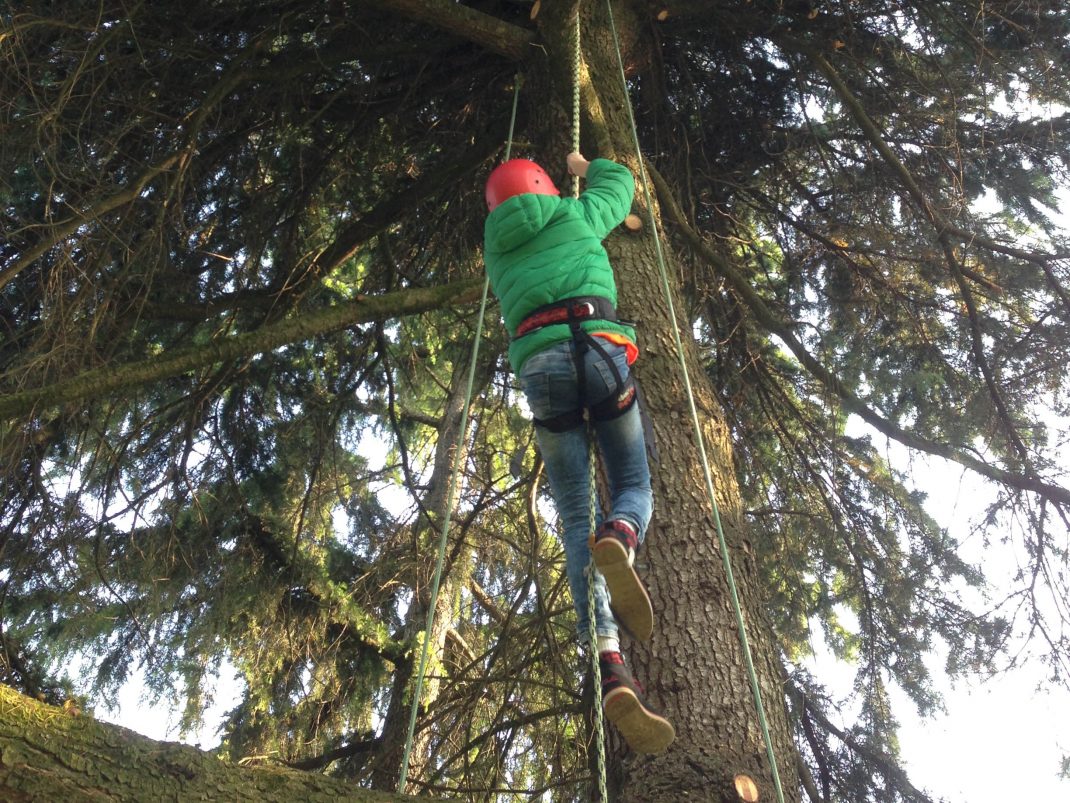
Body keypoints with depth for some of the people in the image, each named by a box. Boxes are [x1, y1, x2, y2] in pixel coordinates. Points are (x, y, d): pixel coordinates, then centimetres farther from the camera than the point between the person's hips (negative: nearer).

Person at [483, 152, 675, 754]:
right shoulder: (577, 213, 19)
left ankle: (611, 668, -21)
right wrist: (585, 167, 59)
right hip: (597, 346, -2)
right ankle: (620, 540, -29)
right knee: (634, 486, 11)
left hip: (537, 361, 2)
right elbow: (622, 182, 38)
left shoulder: (498, 245, 26)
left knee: (577, 518, -2)